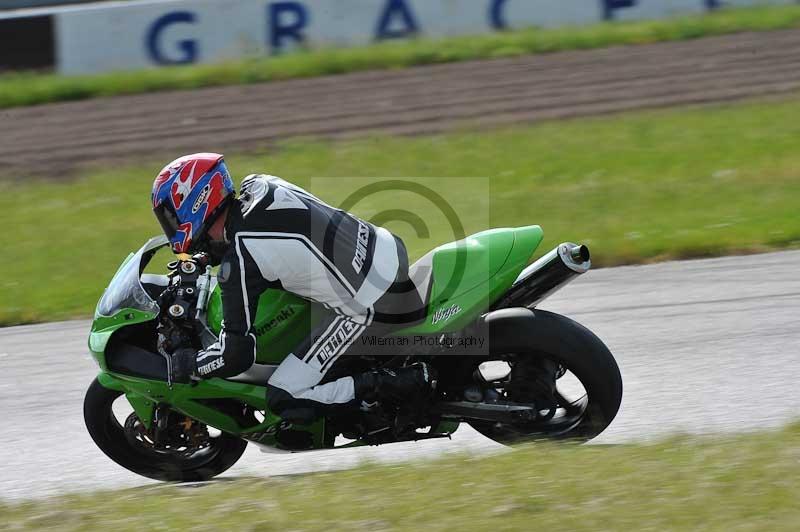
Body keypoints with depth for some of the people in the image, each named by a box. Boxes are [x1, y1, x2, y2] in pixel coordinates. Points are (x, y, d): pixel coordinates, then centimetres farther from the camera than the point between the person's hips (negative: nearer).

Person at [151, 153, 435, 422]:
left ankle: (408, 383, -12)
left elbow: (235, 355, -14)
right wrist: (206, 255, 32)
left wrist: (180, 365, 3)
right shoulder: (259, 186, 5)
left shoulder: (239, 262, -18)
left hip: (371, 309, -9)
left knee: (285, 401, -4)